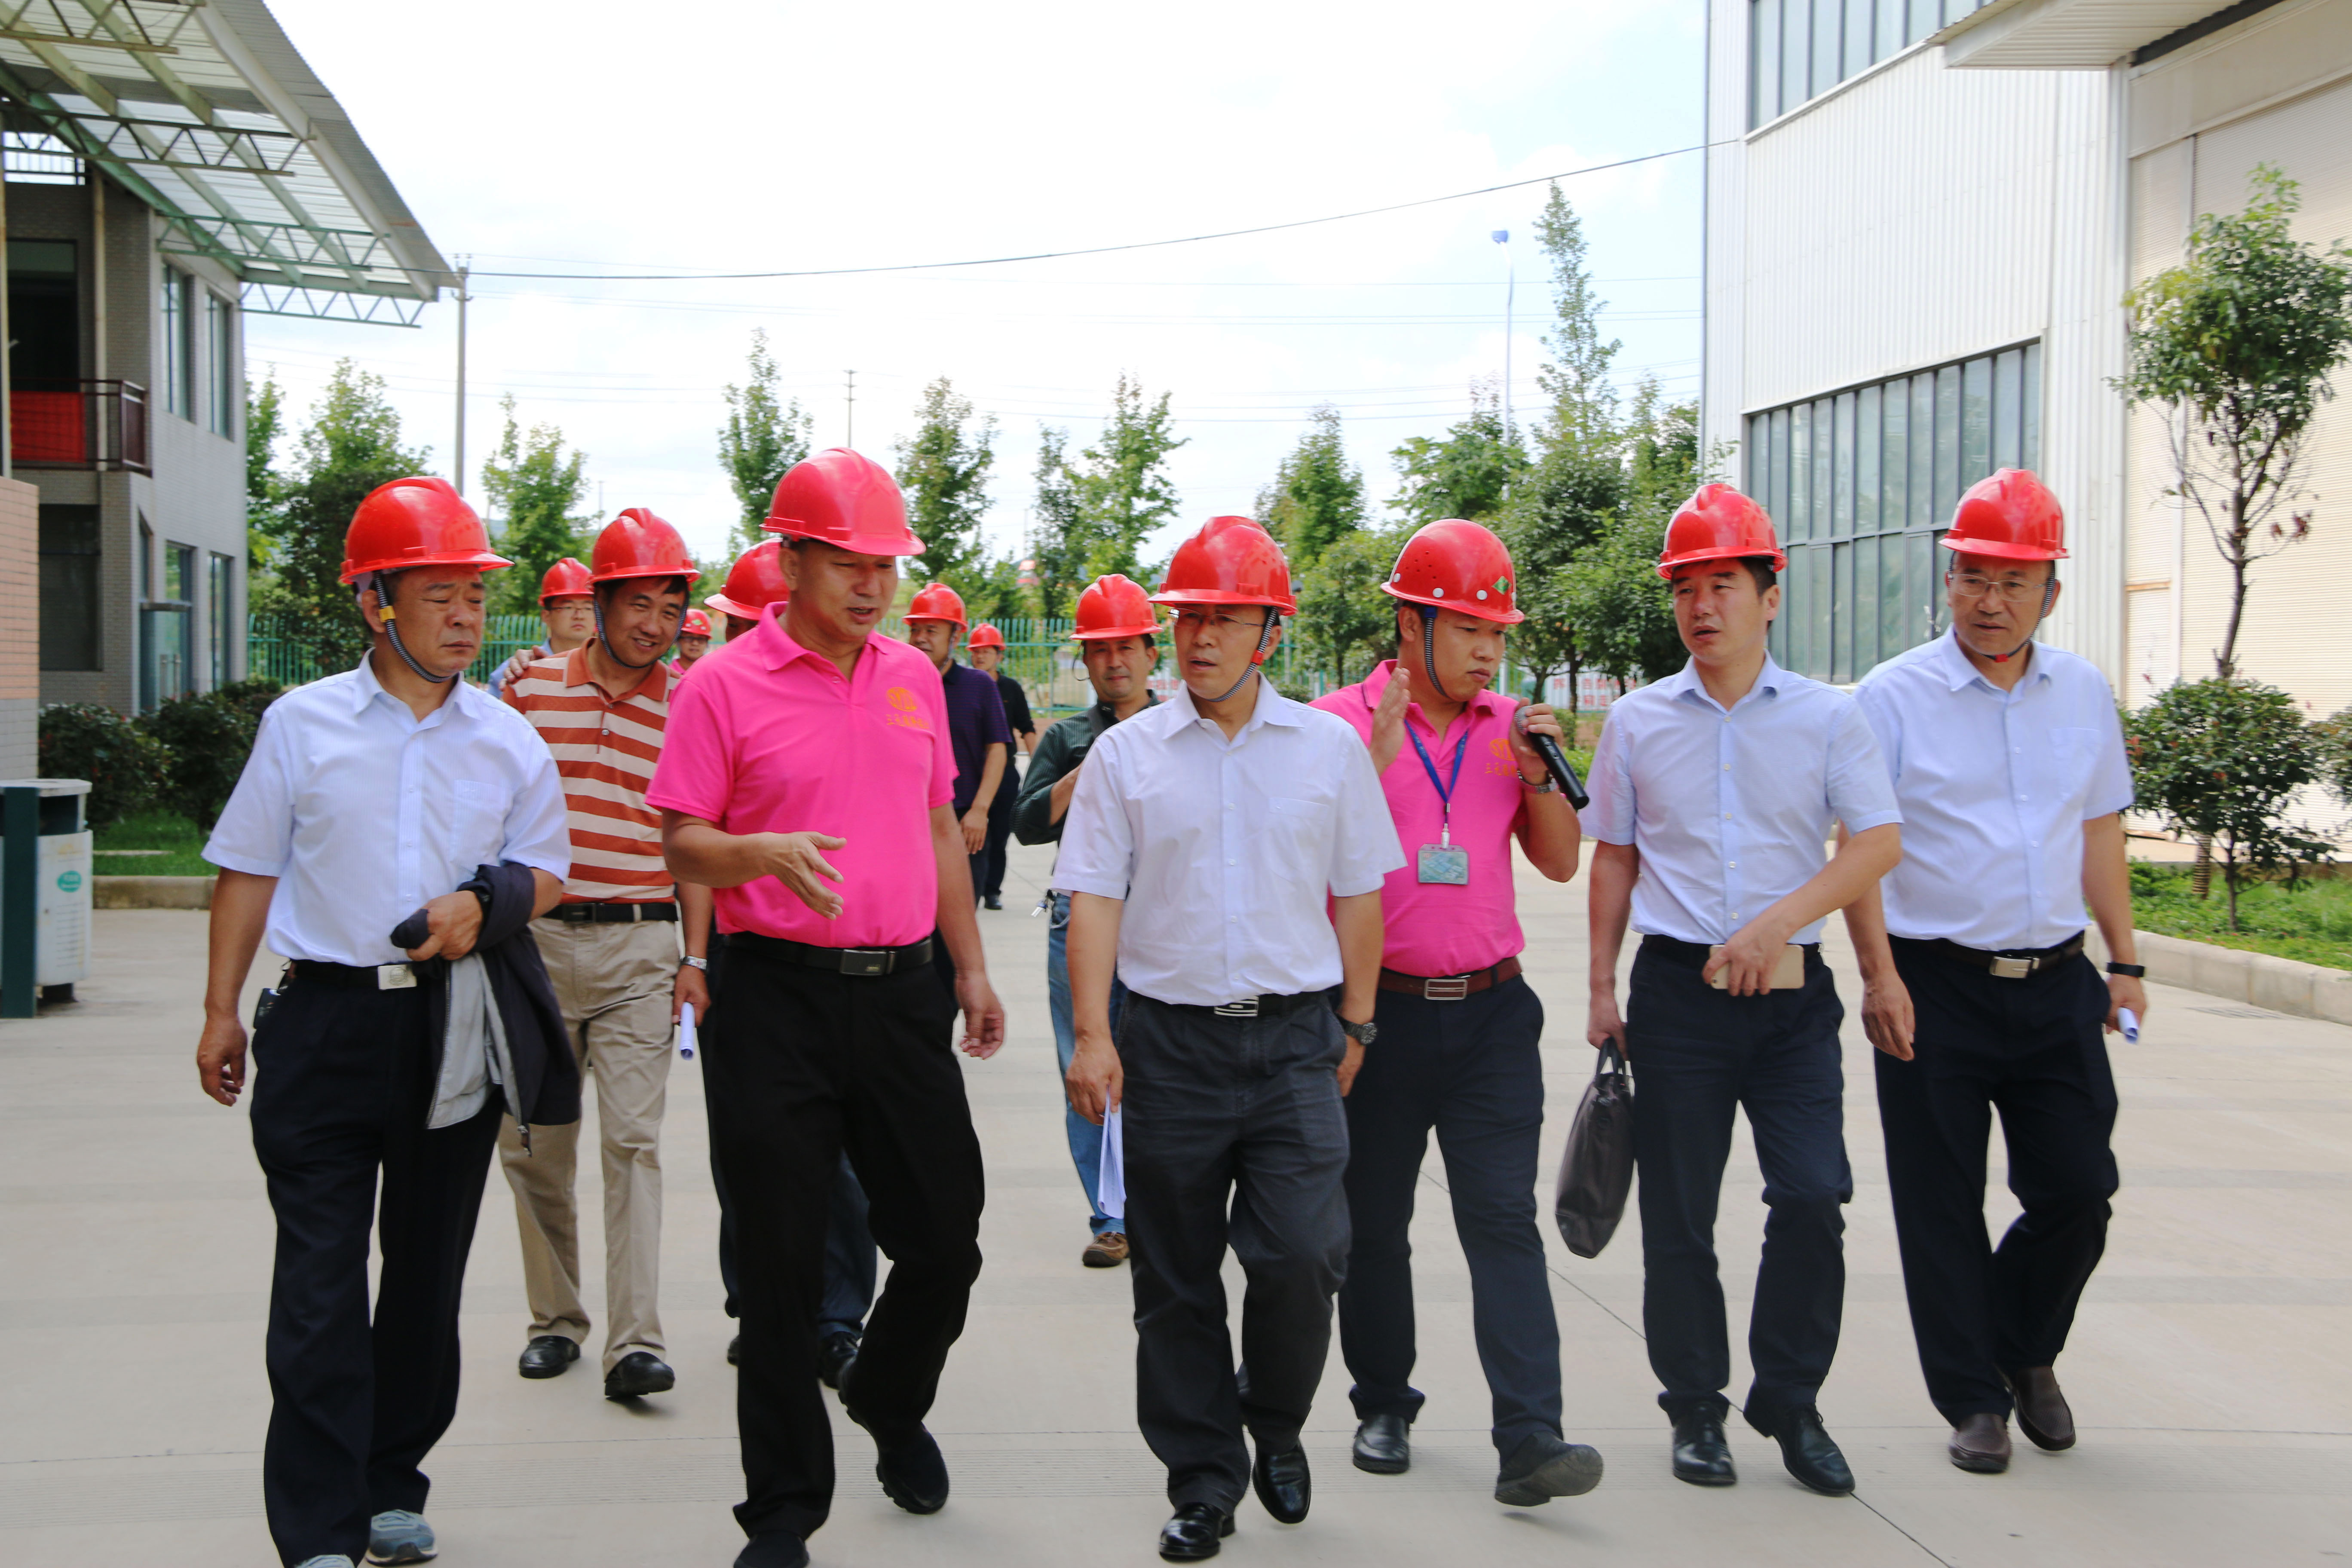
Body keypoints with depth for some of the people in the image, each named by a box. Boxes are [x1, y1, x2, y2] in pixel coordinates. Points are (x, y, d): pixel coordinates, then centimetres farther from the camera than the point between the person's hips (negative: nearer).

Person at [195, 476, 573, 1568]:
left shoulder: (508, 741, 6)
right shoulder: (301, 724, 2)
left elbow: (545, 875, 12)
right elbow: (250, 869, 7)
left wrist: (484, 904, -10)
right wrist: (221, 1010, 6)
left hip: (457, 1031, 2)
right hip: (325, 1018, -2)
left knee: (426, 1272, 11)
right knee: (318, 1279, -6)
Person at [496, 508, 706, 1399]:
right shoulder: (530, 687, 3)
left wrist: (696, 960, -1)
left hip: (640, 948, -2)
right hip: (537, 936, 2)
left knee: (632, 1139, -9)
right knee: (532, 1141, 9)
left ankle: (635, 1342, -11)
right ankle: (555, 1317, 25)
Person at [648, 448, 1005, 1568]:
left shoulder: (914, 677, 11)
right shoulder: (727, 684, -4)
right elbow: (680, 844, -5)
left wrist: (971, 967, 17)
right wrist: (766, 853, -25)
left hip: (902, 989, 4)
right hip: (779, 998, -4)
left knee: (945, 1237, 8)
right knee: (781, 1264, 2)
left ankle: (889, 1404, 38)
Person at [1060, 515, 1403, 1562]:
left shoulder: (1329, 747, 7)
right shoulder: (1127, 754, 4)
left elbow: (1358, 894, 12)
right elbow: (1094, 897, 1)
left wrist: (1356, 1025, 9)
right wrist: (1092, 1035, -8)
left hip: (1295, 1038, 0)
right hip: (1169, 1041, 0)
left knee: (1303, 1254, -10)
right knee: (1177, 1275, 5)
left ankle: (1276, 1424, 19)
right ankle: (1204, 1480, 19)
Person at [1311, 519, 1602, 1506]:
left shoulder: (1509, 728, 7)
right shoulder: (1340, 723, -3)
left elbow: (1560, 863, 9)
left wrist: (1537, 774, -8)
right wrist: (1377, 758, -20)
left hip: (1490, 1011, 2)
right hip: (1380, 1010, -1)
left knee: (1504, 1219, -7)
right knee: (1374, 1223, 10)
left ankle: (1530, 1441, -11)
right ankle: (1384, 1407, 28)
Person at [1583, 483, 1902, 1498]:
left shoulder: (1827, 718, 2)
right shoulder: (1637, 722, 7)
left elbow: (1879, 842, -3)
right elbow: (1613, 857, 13)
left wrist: (1781, 918, -16)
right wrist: (1602, 988, 9)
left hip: (1791, 993, -1)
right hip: (1677, 990, 1)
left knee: (1813, 1199, -8)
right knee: (1678, 1214, 4)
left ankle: (1790, 1405, 10)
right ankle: (1695, 1408, 19)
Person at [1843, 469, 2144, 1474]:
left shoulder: (2083, 694, 9)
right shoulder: (1894, 696, -5)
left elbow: (2101, 832, 16)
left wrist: (2124, 961, 12)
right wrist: (1880, 975, -15)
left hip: (2056, 985, 4)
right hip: (1934, 986, -4)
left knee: (2079, 1190, 4)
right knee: (1942, 1207, 3)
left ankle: (2026, 1352, 30)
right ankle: (1975, 1401, 17)